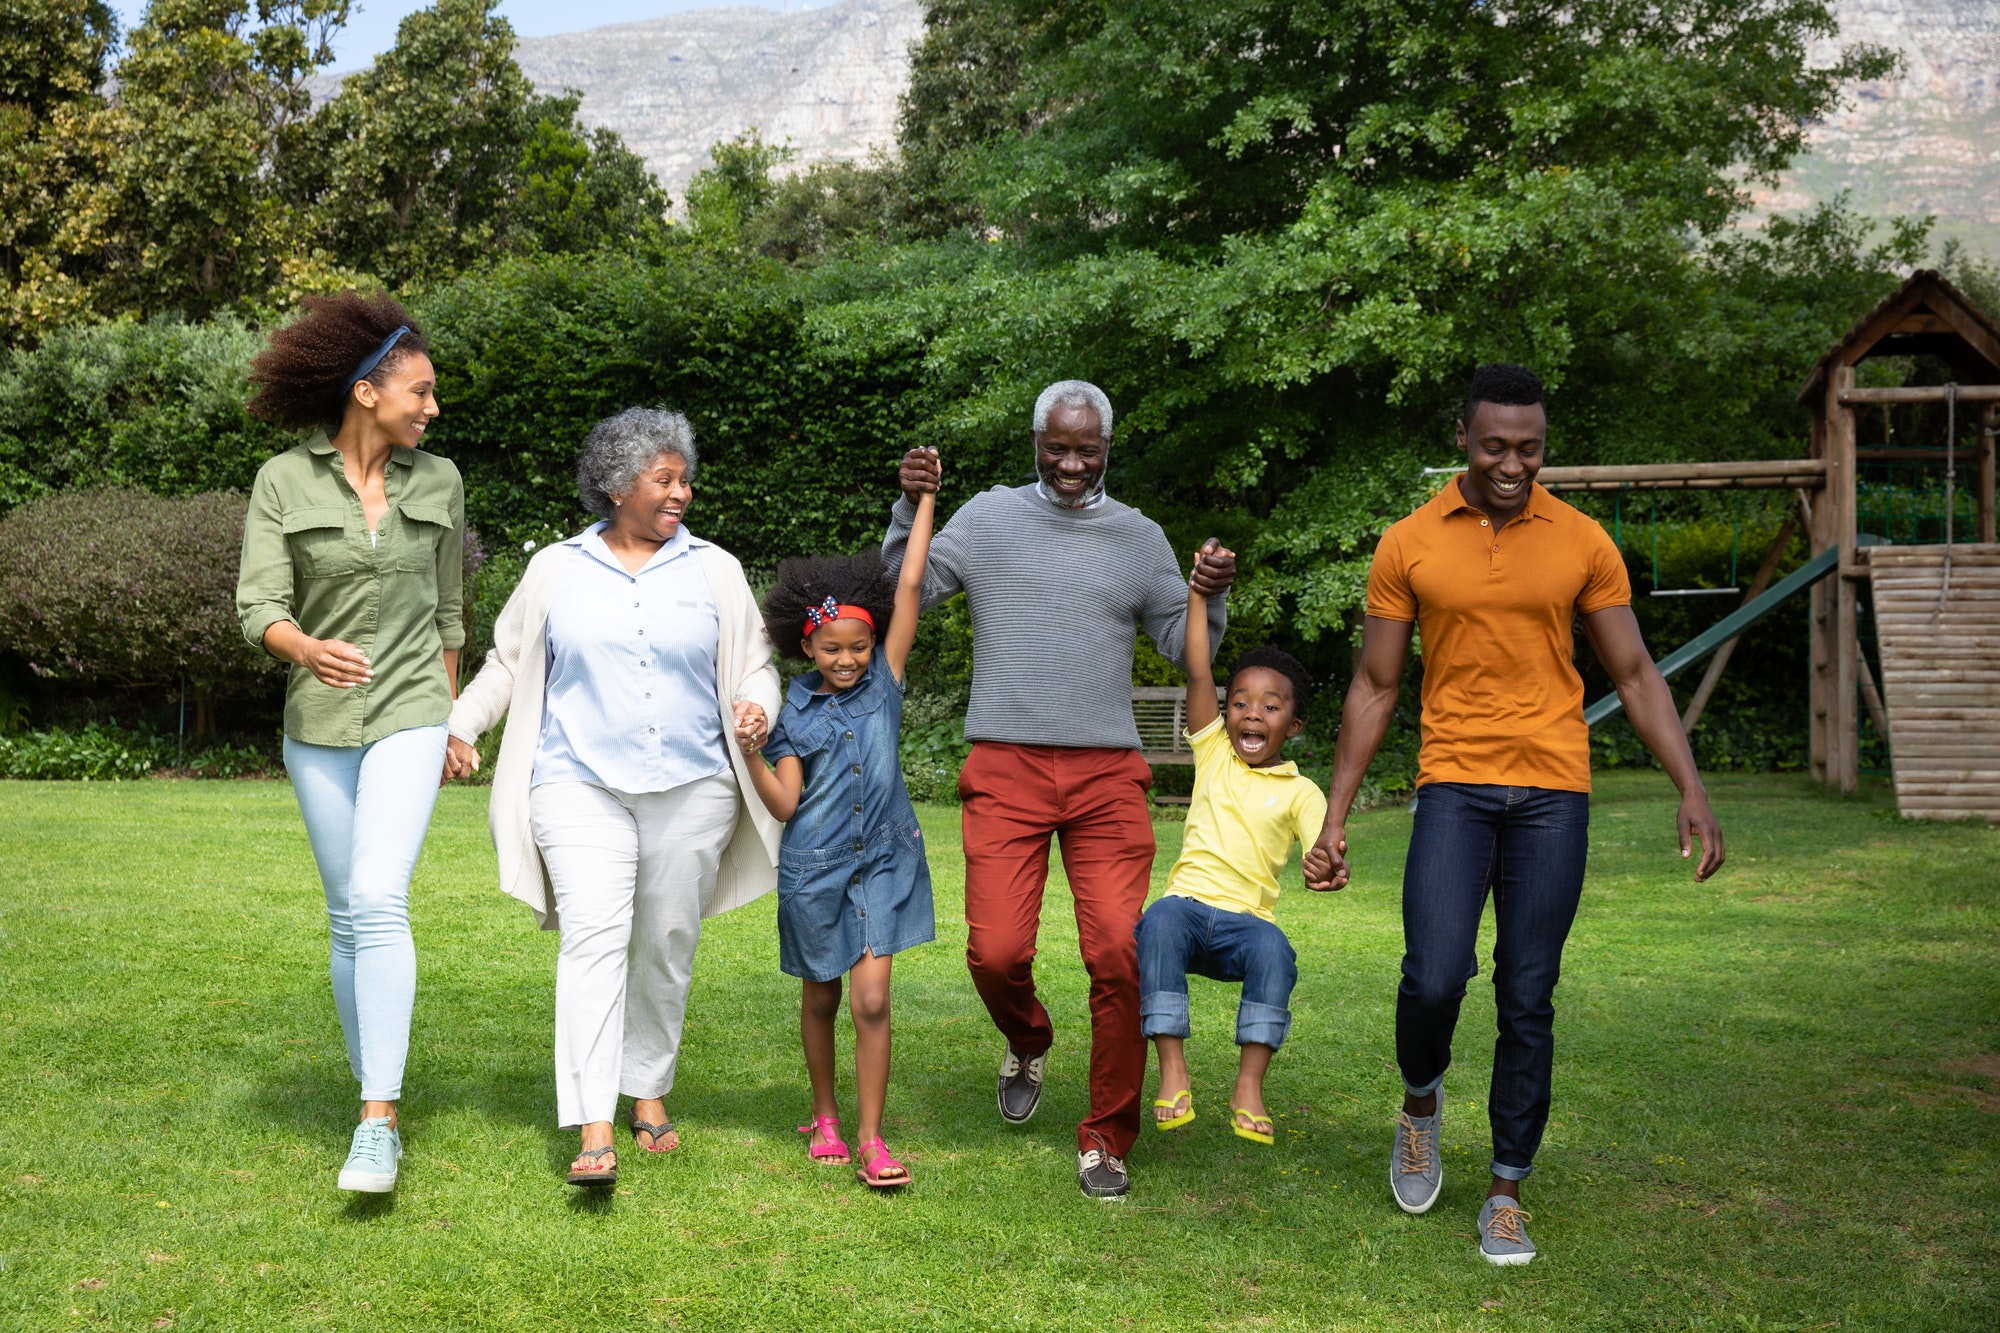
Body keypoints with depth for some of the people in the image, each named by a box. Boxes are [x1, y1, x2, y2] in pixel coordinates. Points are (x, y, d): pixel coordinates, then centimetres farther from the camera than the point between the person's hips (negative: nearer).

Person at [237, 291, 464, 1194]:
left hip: (407, 719, -1)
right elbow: (258, 606, -9)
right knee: (346, 917, 10)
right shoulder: (284, 481, -3)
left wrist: (449, 720, 19)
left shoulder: (438, 481, 3)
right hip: (318, 723, 1)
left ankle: (380, 1123, -18)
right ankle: (372, 1092, 25)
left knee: (379, 899, -18)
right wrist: (306, 647, -31)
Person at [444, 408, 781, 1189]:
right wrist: (458, 724, 1)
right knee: (594, 936, -16)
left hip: (690, 792, 2)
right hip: (582, 786, -2)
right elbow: (507, 663, 15)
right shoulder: (556, 570, 8)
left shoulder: (714, 570, 9)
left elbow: (755, 665, 12)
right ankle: (593, 1132, -20)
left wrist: (757, 707, -9)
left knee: (666, 945, 7)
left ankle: (649, 1092, 28)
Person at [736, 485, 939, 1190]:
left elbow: (909, 586, -2)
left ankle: (872, 1142, -3)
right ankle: (824, 1119, 32)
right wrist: (750, 754, -21)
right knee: (820, 999, 13)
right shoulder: (796, 713, 0)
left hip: (883, 861, 0)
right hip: (815, 866, 0)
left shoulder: (883, 682, 2)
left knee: (872, 999, -9)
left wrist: (925, 498, -2)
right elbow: (784, 803, -6)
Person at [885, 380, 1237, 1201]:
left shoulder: (1139, 537, 13)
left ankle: (1106, 1141, 7)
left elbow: (1181, 645, 14)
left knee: (1120, 955, -7)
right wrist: (911, 508, -7)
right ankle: (1028, 1044, 29)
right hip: (1005, 771, -1)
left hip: (1108, 776, 1)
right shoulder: (989, 519, 8)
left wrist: (1211, 599, -5)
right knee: (997, 951, -8)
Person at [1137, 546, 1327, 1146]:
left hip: (1247, 920, 0)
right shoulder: (1213, 753, 11)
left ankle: (1249, 1087, -24)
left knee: (1274, 951, -34)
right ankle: (1173, 1074, -29)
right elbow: (1198, 672, 2)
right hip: (1189, 903, 1)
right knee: (1159, 924, -34)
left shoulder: (1299, 791, 8)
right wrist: (1199, 587, -3)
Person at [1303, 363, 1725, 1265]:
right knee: (1434, 977, -14)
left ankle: (1507, 1192, 14)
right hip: (1454, 785, 0)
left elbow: (1636, 676, 8)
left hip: (1553, 792, 1)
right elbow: (1374, 689, 7)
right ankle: (1421, 1102, 19)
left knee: (1528, 1000, 1)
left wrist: (1692, 792, -2)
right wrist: (1335, 818, 4)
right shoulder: (1408, 546, 3)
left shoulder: (1582, 543, 4)